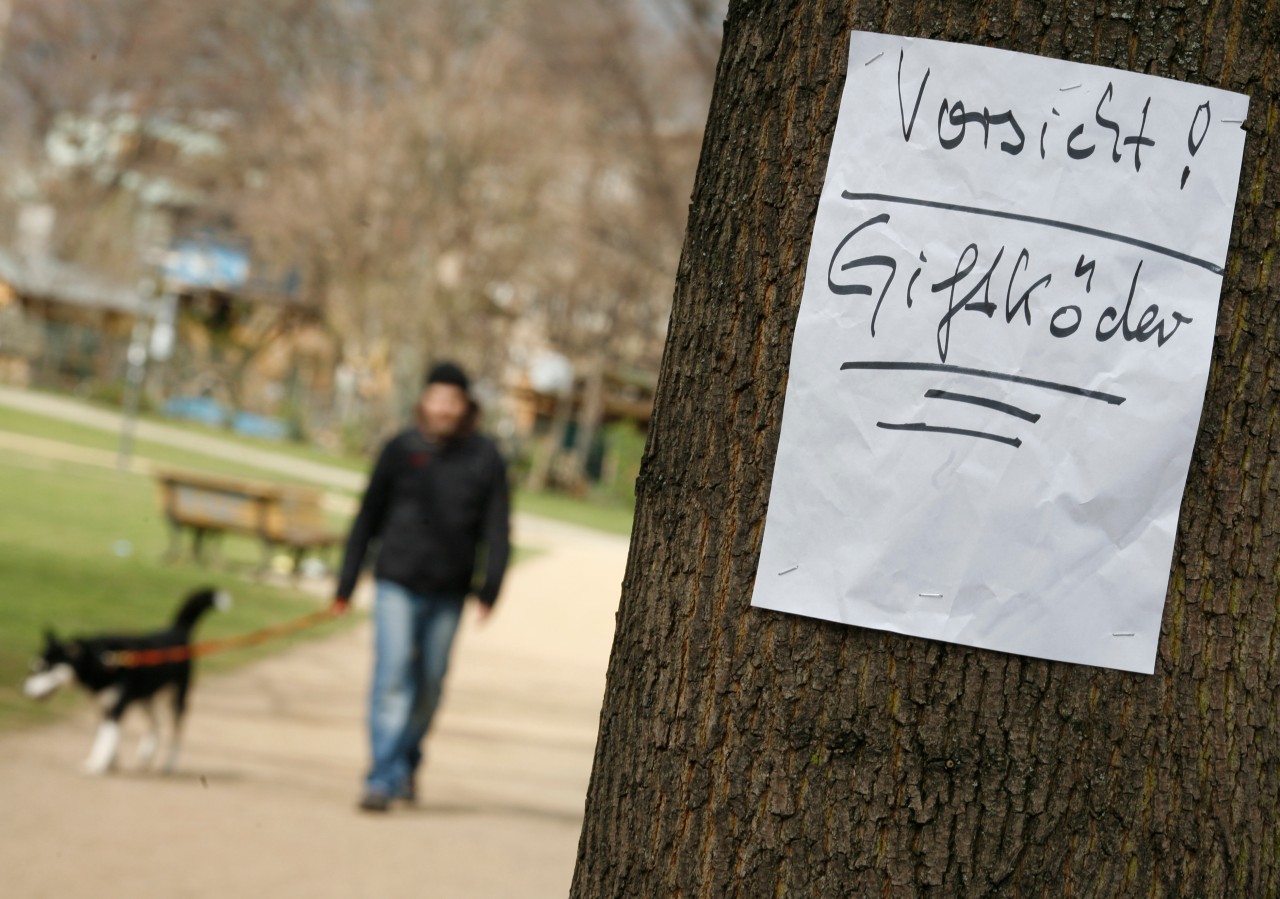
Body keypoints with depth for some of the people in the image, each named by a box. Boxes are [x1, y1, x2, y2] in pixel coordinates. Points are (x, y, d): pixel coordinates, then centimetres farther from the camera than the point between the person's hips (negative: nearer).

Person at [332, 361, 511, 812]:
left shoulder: (485, 458, 0)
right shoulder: (401, 449, 0)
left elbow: (497, 529, 1)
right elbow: (368, 518, 6)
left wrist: (490, 588, -11)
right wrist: (346, 584, 4)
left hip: (448, 593, 1)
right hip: (397, 584, -1)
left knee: (430, 683, 10)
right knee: (393, 677, -11)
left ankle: (407, 761, 32)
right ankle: (384, 777, -11)